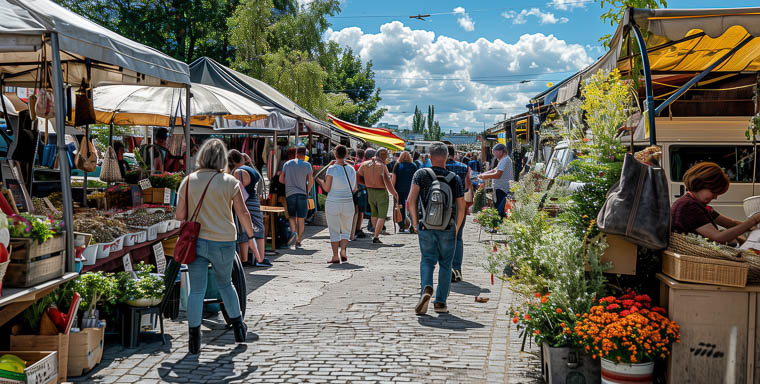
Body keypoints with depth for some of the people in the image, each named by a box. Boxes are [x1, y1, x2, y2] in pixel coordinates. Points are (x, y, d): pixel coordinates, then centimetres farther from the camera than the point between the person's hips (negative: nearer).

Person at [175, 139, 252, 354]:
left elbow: (179, 215, 1)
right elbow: (242, 213, -5)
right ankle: (239, 329, 30)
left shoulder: (188, 181, 1)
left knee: (196, 290, 3)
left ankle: (194, 340, 3)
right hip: (223, 241, 0)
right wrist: (250, 236, 8)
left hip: (197, 241, 0)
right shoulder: (229, 181, -4)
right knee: (225, 284, 19)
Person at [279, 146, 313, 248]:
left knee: (291, 216, 9)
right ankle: (298, 240, 10)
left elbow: (281, 179, 7)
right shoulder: (307, 165, 2)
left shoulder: (287, 164, 8)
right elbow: (310, 181, 0)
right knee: (301, 218, 6)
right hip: (302, 194, -1)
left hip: (290, 193, 1)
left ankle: (294, 232, -16)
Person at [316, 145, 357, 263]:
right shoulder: (351, 169, 3)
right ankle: (343, 250, -5)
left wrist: (319, 181, 11)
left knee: (334, 231, 6)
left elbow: (326, 189, -7)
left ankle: (335, 256, 5)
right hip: (348, 203, 3)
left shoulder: (331, 169, -9)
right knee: (346, 230, 15)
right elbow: (354, 189, 9)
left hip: (332, 204, -3)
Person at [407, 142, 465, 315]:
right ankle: (440, 302, 12)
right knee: (445, 264, 12)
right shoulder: (455, 179, 1)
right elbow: (461, 208, 1)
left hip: (425, 227, 0)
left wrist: (415, 222, 2)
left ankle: (426, 289, -14)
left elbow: (411, 200, -11)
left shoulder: (421, 174, -2)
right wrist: (456, 229, 15)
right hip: (447, 228, 0)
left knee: (427, 260, 12)